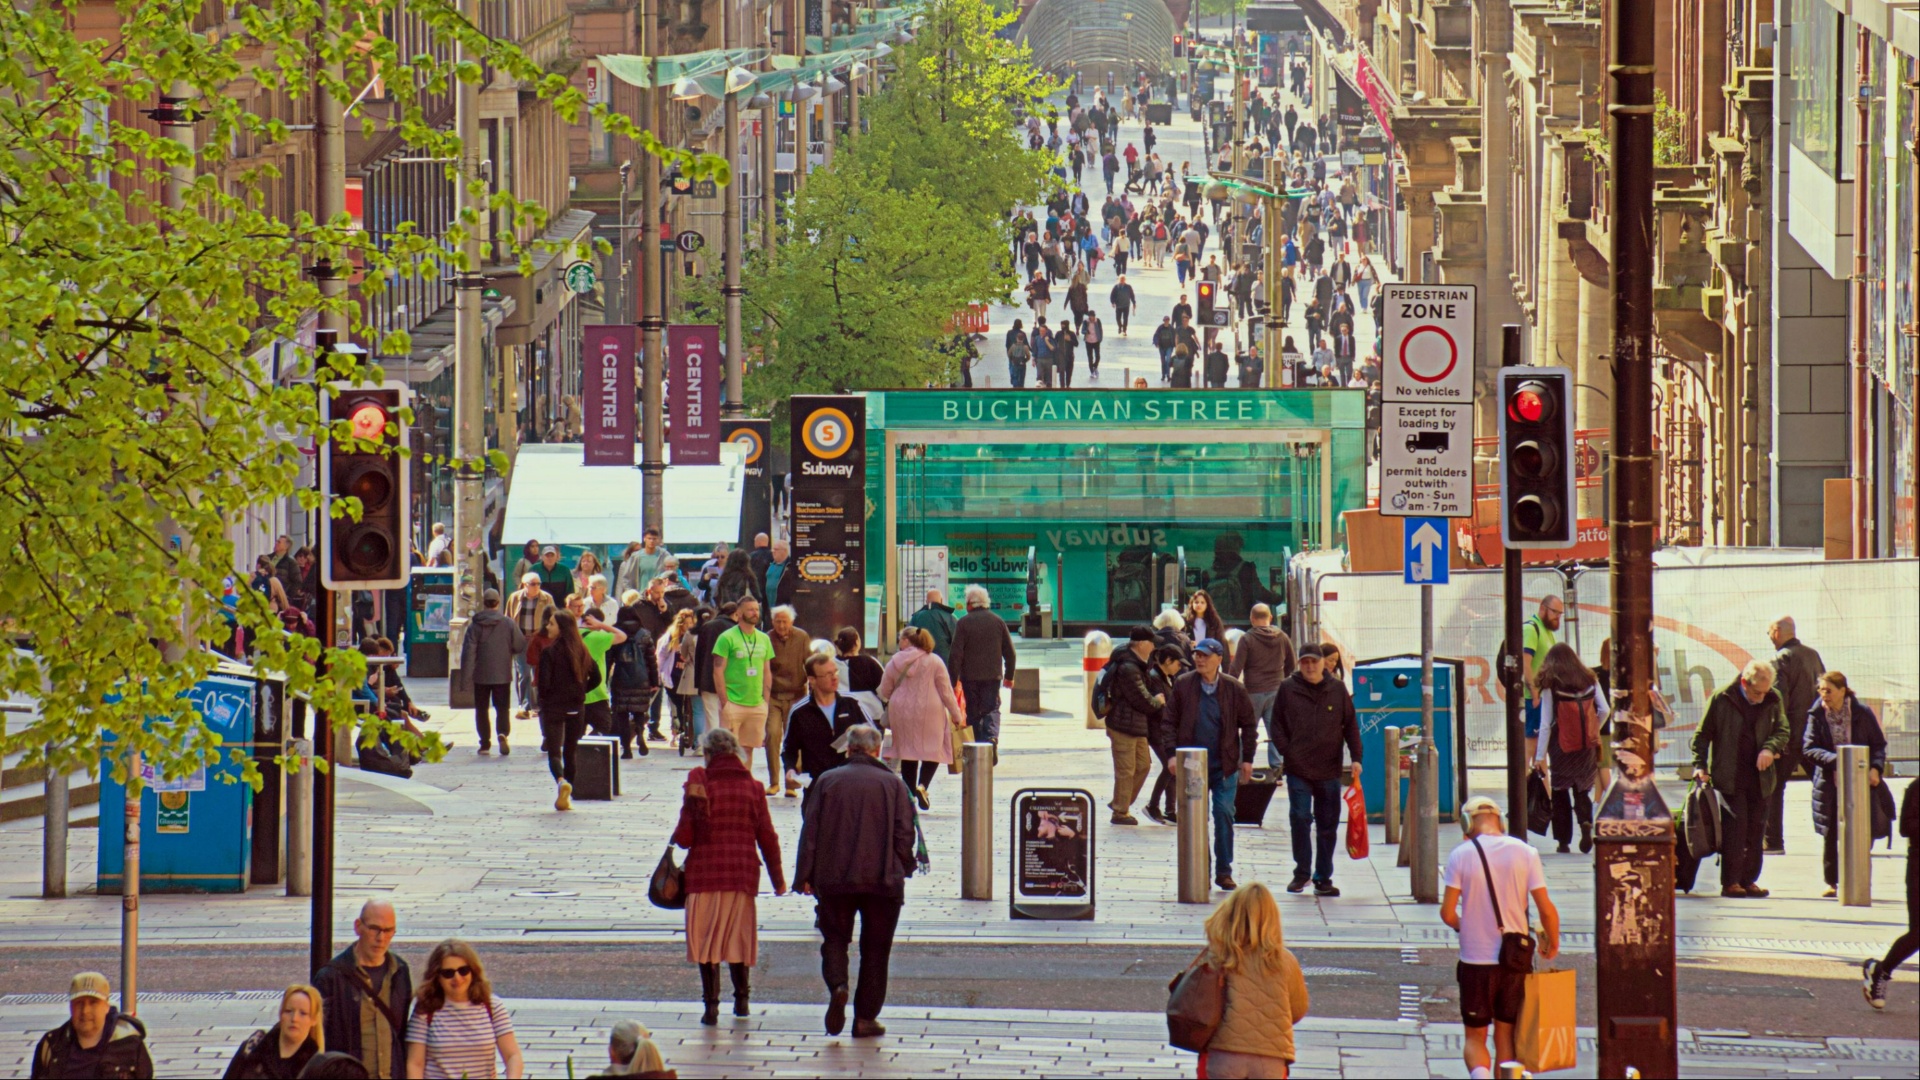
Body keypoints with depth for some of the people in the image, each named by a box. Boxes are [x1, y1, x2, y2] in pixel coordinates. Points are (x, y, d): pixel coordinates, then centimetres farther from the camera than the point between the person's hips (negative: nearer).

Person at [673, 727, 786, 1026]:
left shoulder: (698, 786, -6)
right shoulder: (752, 788, 2)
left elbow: (684, 837, -8)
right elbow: (767, 836, 3)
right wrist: (777, 877, 11)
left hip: (704, 874, -3)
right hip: (743, 875, 3)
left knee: (706, 940, 4)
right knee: (738, 935, 18)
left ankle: (711, 1004, -3)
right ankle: (741, 998, 23)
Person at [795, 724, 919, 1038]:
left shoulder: (827, 782, 2)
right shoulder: (892, 784, 1)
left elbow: (810, 832, 1)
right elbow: (905, 833, -1)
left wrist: (805, 876, 6)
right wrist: (902, 870, 13)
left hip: (834, 880, 0)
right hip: (883, 880, 0)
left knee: (834, 938, 13)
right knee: (875, 948, 8)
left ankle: (837, 986, -17)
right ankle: (865, 1018, 6)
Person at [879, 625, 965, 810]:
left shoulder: (894, 662, 1)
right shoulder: (934, 661, -4)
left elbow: (884, 692, 7)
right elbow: (946, 691, -3)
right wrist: (956, 715, 6)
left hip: (901, 713, 2)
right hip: (929, 712, -2)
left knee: (907, 753, 11)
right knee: (934, 748, 6)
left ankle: (910, 793, 11)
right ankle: (923, 785, -16)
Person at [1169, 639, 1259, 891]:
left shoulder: (1234, 688, 0)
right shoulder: (1183, 685, 1)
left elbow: (1248, 724, 7)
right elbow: (1170, 721, 5)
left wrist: (1247, 758, 3)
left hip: (1225, 765, -1)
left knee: (1224, 814, -3)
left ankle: (1224, 870, 7)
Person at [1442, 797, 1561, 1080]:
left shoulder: (1461, 855, -8)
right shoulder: (1525, 853, -4)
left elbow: (1447, 913, -8)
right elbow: (1546, 909, -4)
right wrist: (1552, 945, 14)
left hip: (1474, 960, -2)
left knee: (1475, 1036, 7)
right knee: (1505, 1033, 15)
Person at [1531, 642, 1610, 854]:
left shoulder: (1550, 685, -6)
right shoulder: (1589, 680, 2)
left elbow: (1546, 723, -7)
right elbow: (1604, 710, 0)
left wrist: (1540, 756, -4)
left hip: (1562, 747, -2)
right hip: (1587, 746, 2)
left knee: (1560, 792, 9)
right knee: (1582, 789, 13)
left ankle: (1563, 841, 6)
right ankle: (1586, 821, -15)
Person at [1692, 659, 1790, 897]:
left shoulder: (1773, 700, 2)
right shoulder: (1722, 699, -7)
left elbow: (1782, 730, 9)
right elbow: (1702, 734, 0)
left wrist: (1770, 748, -12)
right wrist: (1700, 765, -9)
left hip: (1760, 777, 4)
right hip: (1730, 777, -4)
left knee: (1757, 828, 6)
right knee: (1735, 825, -9)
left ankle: (1749, 879, 14)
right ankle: (1730, 882, -5)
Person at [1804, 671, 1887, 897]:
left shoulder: (1862, 714, -4)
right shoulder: (1816, 715, -3)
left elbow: (1878, 744, 3)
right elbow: (1809, 749, -8)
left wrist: (1875, 768, -14)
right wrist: (1836, 760, -23)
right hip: (1829, 784, 1)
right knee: (1830, 835, 5)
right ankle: (1832, 882, 17)